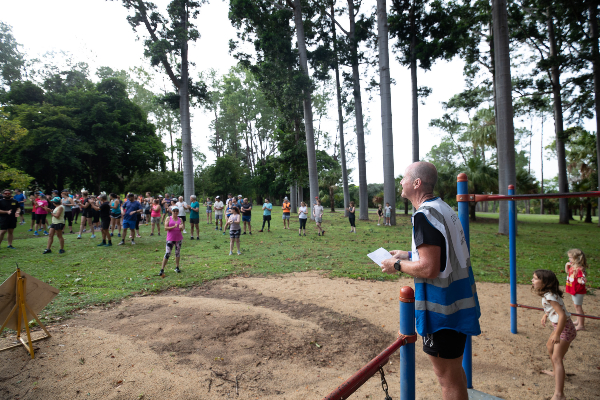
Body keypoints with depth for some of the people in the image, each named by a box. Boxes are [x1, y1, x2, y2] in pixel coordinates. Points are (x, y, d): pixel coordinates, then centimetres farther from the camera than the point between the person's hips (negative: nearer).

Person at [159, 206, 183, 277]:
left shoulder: (180, 219, 8)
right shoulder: (168, 219, 0)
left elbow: (182, 229, 7)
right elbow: (166, 228, -8)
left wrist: (181, 227, -16)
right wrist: (174, 226, -21)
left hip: (179, 239, 3)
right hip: (170, 239, -3)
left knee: (178, 253, 10)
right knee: (167, 253, -6)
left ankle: (177, 267, 23)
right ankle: (162, 269, 0)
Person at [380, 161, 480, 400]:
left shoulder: (425, 215, -22)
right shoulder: (444, 208, 10)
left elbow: (429, 269, -26)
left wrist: (398, 265, -11)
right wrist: (408, 255, 16)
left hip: (442, 308, -10)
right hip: (458, 301, 10)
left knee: (447, 376, 7)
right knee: (454, 370, 25)